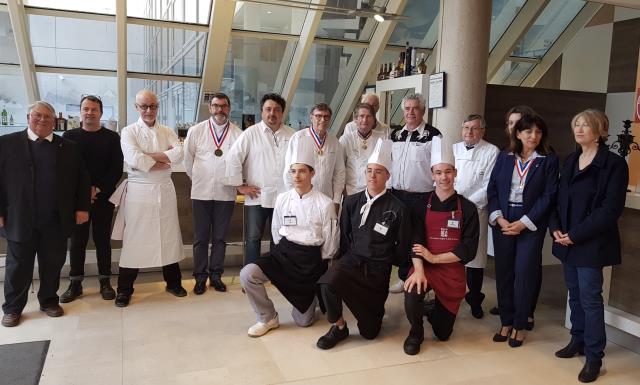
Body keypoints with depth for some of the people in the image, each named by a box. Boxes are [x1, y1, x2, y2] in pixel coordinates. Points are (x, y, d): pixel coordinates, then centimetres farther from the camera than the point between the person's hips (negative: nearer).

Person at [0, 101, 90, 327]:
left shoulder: (68, 147, 8)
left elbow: (82, 180, 8)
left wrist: (82, 207, 2)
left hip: (56, 221, 1)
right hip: (20, 219, -1)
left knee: (53, 263, 10)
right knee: (18, 265, 9)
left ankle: (48, 300, 28)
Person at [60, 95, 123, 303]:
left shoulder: (112, 137, 4)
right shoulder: (69, 136, 7)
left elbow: (117, 170, -2)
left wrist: (97, 189, -11)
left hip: (103, 198, -1)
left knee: (103, 239, 6)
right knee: (77, 240, 5)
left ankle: (105, 282, 16)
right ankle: (75, 283, 16)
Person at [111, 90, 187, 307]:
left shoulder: (167, 132, 10)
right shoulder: (129, 132, 0)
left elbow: (179, 153, -9)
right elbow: (134, 160, -17)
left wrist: (149, 155, -15)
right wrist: (164, 160, -10)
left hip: (165, 191, 3)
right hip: (138, 191, -3)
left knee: (169, 237, 10)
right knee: (133, 240, 3)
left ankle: (173, 282, 25)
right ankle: (124, 290, 15)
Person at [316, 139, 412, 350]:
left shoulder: (398, 209, -7)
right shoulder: (351, 202, 4)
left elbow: (403, 246, 3)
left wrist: (385, 262, 9)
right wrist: (348, 259, 7)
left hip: (378, 269, -1)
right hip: (352, 260, 2)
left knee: (369, 332, 5)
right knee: (328, 282, -35)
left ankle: (374, 307, 40)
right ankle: (339, 327, -8)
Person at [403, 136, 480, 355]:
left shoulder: (467, 208, -3)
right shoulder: (422, 205, -1)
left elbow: (469, 250, -7)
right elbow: (415, 241, -8)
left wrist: (434, 258, -15)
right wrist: (418, 270, -24)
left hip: (452, 272, 1)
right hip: (424, 266, 0)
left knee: (443, 333, 7)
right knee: (411, 296, -34)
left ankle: (434, 312, 44)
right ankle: (415, 333, 0)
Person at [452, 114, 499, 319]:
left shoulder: (491, 152, 0)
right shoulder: (453, 149, 12)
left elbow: (489, 186, -7)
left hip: (475, 209, -3)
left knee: (475, 256, 3)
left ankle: (474, 300, 20)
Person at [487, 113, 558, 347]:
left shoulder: (549, 160, 0)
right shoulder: (504, 157, 8)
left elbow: (548, 196, -6)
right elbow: (492, 189, 5)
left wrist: (524, 223, -12)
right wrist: (499, 219, -7)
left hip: (531, 224, -2)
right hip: (502, 222, 3)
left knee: (524, 274, -2)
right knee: (503, 273, 6)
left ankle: (519, 326, 13)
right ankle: (506, 322, 19)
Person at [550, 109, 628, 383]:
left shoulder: (614, 164, -8)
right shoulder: (570, 161, 12)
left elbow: (611, 208, -14)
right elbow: (558, 198, 13)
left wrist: (576, 235, -16)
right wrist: (555, 228, -3)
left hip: (591, 243, -6)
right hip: (567, 240, 6)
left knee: (590, 298, -2)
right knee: (575, 295, 15)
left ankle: (594, 357, 8)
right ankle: (578, 341, 29)